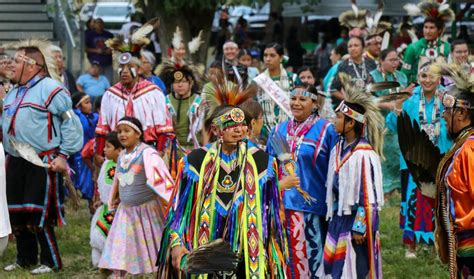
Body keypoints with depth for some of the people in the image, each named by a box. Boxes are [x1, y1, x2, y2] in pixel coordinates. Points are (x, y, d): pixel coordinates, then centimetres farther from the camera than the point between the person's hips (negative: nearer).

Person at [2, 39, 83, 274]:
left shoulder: (50, 88, -9)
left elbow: (71, 124, -11)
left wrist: (63, 155, -14)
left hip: (43, 163, -8)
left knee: (37, 215, -7)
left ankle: (50, 261, 5)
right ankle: (25, 258, 23)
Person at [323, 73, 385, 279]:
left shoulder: (364, 155, -19)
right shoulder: (338, 150, 8)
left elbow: (367, 197, -18)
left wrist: (359, 228, -17)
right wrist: (332, 219, 17)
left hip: (356, 220, -8)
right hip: (338, 219, 8)